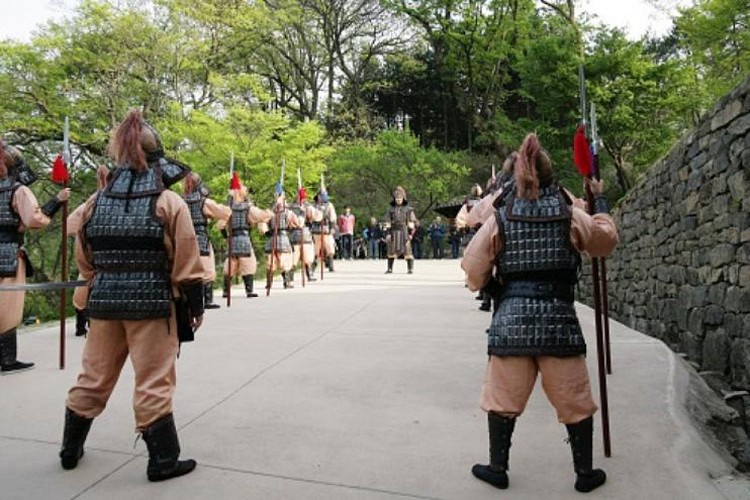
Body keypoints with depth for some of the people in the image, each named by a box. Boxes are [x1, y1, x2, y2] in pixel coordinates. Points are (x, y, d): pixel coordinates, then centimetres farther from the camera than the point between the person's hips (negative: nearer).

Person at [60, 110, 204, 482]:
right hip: (153, 303, -4)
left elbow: (84, 261, 12)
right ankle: (163, 460, 11)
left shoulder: (95, 202, 5)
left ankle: (71, 449, 35)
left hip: (104, 302, 5)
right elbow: (186, 263, -10)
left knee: (93, 379, 19)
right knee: (153, 384, 2)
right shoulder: (169, 202, -8)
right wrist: (195, 305, -1)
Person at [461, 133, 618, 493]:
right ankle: (585, 472, 28)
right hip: (558, 318, 1)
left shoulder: (501, 217, 0)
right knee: (574, 401, 15)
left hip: (510, 318, 0)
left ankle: (497, 468, 24)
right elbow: (606, 239, 18)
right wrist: (600, 200, 31)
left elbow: (473, 268, -2)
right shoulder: (570, 214, 1)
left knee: (503, 398, 13)